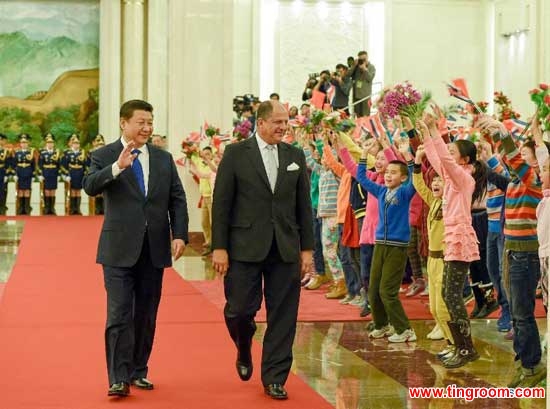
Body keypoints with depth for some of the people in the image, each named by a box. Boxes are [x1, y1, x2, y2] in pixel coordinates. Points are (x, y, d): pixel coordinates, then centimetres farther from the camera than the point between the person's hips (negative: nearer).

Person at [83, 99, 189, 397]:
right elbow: (90, 186, -18)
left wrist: (180, 234, -4)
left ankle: (138, 372, 20)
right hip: (119, 249, -4)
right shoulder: (104, 156, -1)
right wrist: (117, 167, -34)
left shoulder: (164, 159, 11)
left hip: (155, 249, 4)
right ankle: (118, 379, -6)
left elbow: (177, 199, 9)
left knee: (146, 315, 10)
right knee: (120, 315, -8)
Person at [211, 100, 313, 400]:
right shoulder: (236, 154, -1)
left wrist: (307, 248, 6)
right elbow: (221, 203, -3)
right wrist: (219, 247, -8)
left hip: (285, 249, 3)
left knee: (282, 316, 3)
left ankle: (274, 379, 13)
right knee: (240, 310, -1)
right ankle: (244, 352, 32)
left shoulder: (295, 156, 8)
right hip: (246, 247, -3)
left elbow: (303, 205, 10)